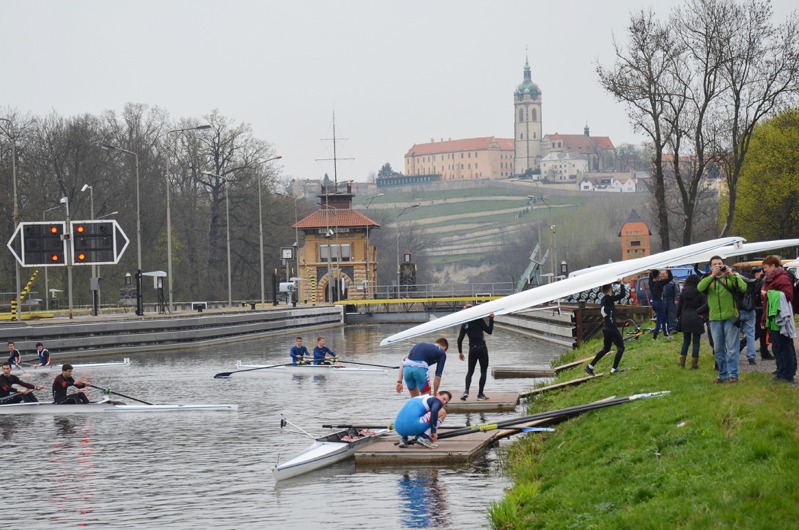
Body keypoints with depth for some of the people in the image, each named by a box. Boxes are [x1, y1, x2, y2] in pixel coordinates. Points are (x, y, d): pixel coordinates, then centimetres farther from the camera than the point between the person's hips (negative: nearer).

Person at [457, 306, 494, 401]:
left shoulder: (464, 325, 4)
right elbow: (489, 331, -6)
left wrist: (460, 352, 14)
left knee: (470, 372, 15)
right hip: (482, 348, -3)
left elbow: (459, 340, 3)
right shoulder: (478, 320, -8)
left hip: (472, 350, 3)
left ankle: (466, 391, -6)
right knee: (483, 371, 7)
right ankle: (480, 394, 4)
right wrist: (491, 319, -2)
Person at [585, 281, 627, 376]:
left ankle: (590, 366, 16)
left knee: (606, 348, 20)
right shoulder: (609, 299, -16)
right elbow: (622, 294, -22)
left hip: (605, 328, 9)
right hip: (611, 328, -9)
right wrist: (621, 284, -7)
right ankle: (614, 369, -2)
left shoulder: (603, 300, 10)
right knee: (620, 347, 2)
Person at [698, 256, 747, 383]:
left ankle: (732, 374, -3)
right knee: (718, 350, 9)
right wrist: (712, 276, -19)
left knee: (732, 348, -4)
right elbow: (700, 288, -11)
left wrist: (731, 275, -19)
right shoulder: (707, 280, 10)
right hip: (715, 319, 3)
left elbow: (743, 288, -12)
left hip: (730, 317, -3)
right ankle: (723, 374, 17)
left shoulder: (730, 278, 4)